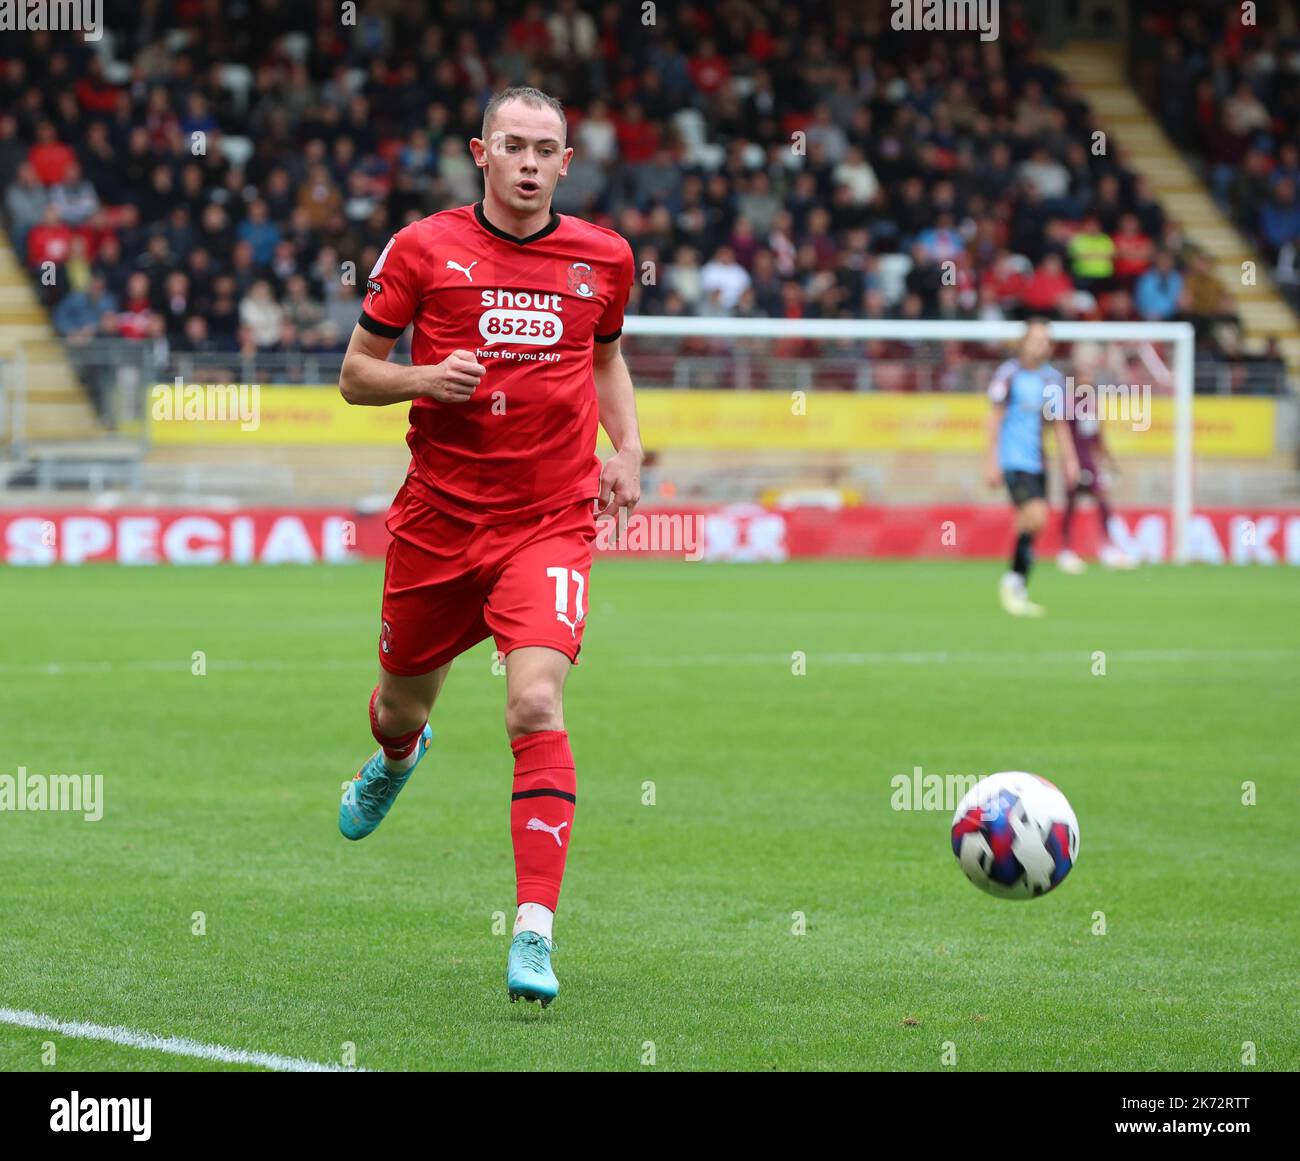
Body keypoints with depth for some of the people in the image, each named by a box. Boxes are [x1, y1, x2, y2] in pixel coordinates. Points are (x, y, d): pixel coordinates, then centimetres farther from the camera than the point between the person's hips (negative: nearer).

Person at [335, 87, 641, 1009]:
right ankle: (397, 759, 59)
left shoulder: (602, 259, 4)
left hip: (551, 524, -1)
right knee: (404, 703, 18)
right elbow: (356, 374, 3)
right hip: (438, 514, 1)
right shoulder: (423, 249, -3)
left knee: (537, 706, -21)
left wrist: (627, 449, 8)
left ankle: (535, 931, -23)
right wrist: (423, 379, -17)